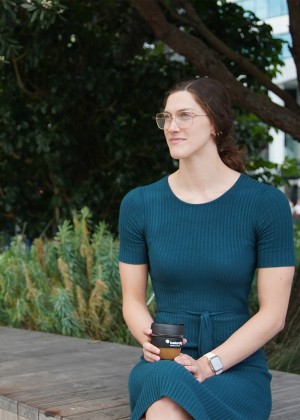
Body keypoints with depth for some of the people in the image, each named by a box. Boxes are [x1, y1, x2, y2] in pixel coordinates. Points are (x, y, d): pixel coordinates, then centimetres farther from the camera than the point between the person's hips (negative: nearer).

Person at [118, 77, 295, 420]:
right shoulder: (138, 204, 1)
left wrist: (209, 364, -18)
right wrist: (153, 343, -15)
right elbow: (132, 300, 7)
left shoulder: (266, 203, -6)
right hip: (163, 366, 2)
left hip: (236, 367, -2)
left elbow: (273, 314, -7)